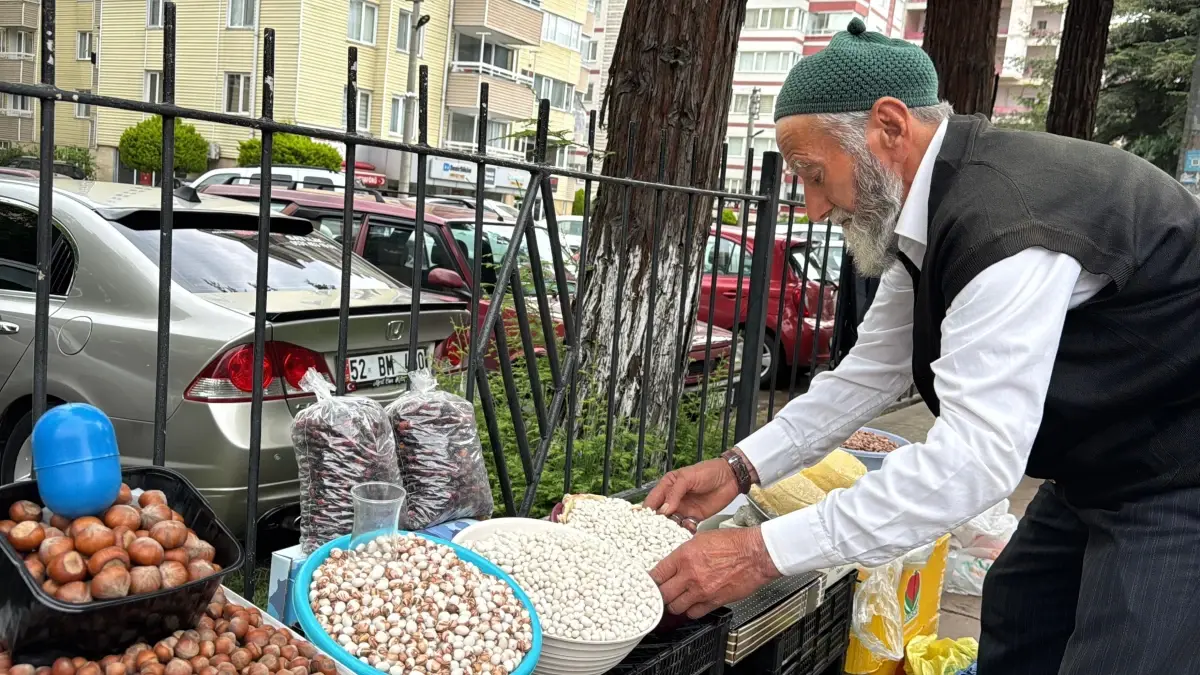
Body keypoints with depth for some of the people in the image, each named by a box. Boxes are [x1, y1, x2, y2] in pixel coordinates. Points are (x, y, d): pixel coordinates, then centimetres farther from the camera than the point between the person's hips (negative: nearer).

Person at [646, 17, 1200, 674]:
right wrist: (741, 466, -1)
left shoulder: (1008, 218, -32)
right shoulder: (922, 213, 1)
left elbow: (976, 455, -35)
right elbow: (873, 369, 7)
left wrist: (764, 551, -32)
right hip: (1098, 469, 10)